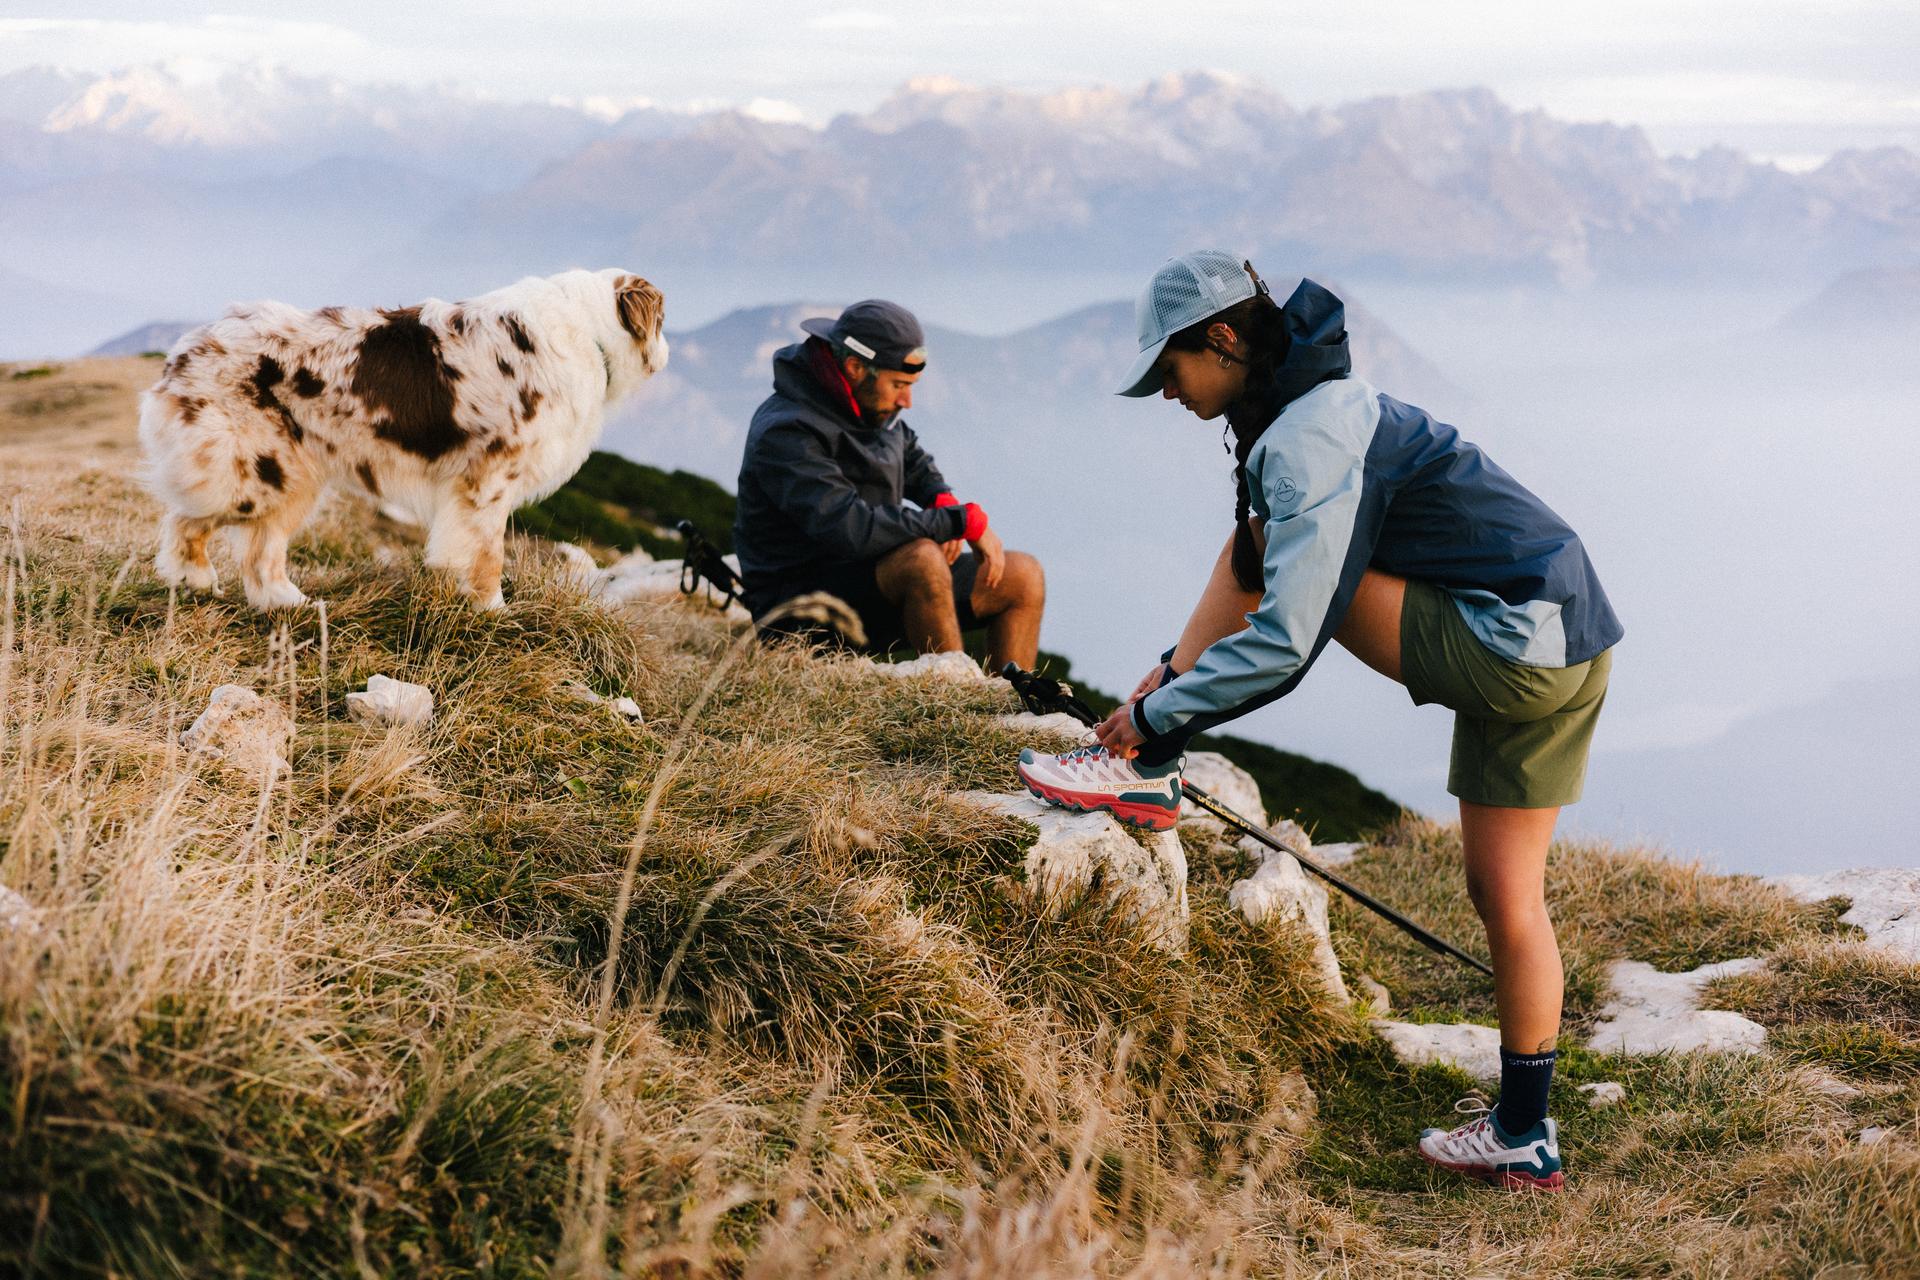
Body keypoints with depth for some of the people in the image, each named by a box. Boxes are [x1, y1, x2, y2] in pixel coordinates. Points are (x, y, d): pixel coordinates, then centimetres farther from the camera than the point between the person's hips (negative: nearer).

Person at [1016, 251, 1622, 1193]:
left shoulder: (1305, 441, -15)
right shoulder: (1328, 403, 17)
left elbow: (1286, 640, -22)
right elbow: (1271, 586, 28)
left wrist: (1160, 712, -11)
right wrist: (1181, 665, 24)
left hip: (1507, 648, -10)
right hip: (1568, 652, 10)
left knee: (1266, 548, -6)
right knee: (1504, 893, 12)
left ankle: (1142, 765, -1)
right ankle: (1524, 1138, 17)